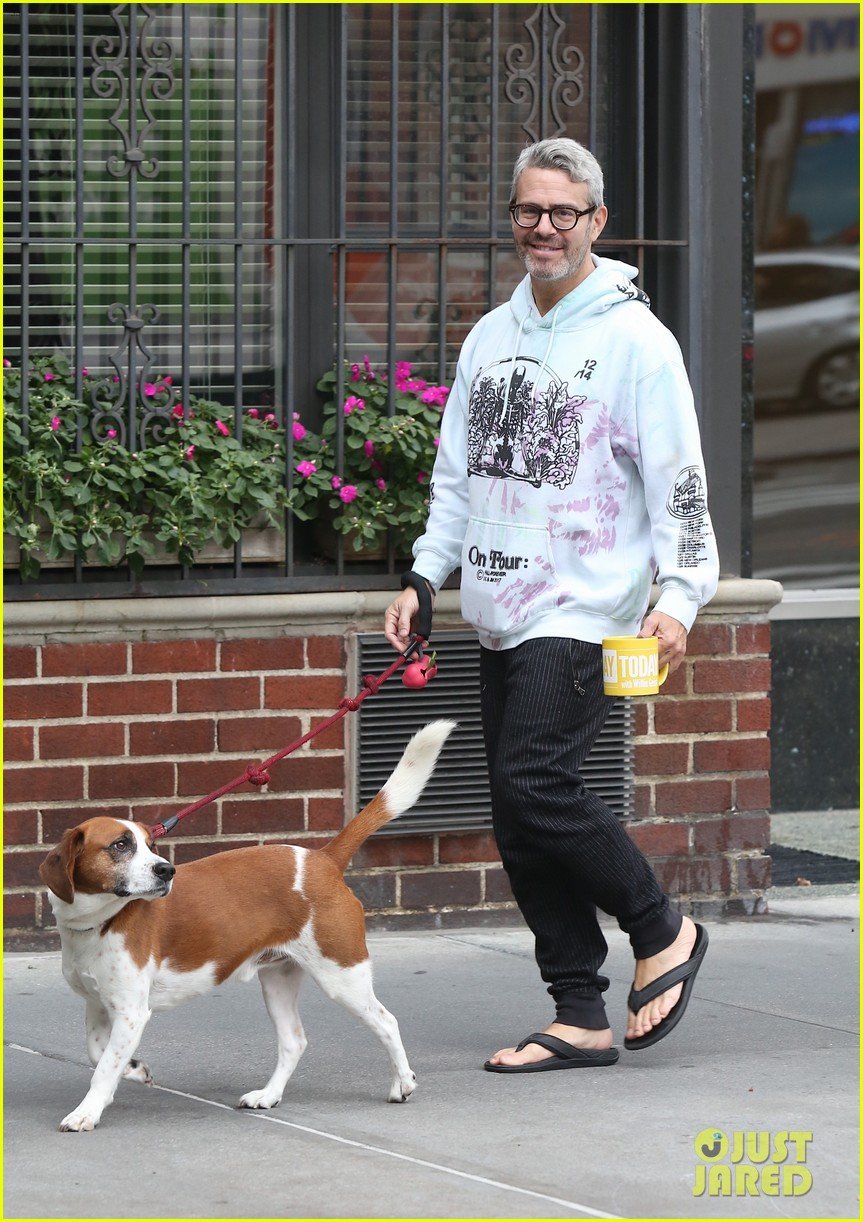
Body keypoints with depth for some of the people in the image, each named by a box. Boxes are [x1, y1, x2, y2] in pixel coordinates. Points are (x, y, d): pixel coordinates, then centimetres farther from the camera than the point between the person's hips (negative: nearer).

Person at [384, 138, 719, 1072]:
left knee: (536, 781, -19)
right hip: (502, 614, 7)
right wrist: (423, 576, 12)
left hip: (585, 610, -7)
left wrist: (678, 593, -19)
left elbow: (679, 483, -8)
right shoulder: (491, 336, 15)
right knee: (519, 822, 3)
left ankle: (662, 932, 1)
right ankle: (580, 1019, 8)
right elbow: (458, 474, 21)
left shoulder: (634, 338, -5)